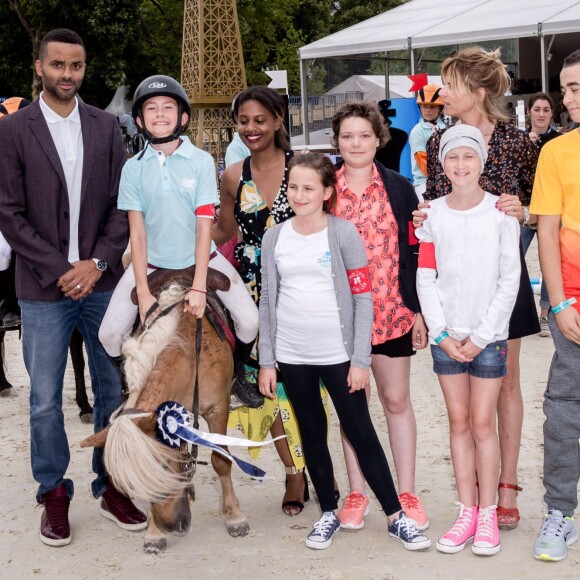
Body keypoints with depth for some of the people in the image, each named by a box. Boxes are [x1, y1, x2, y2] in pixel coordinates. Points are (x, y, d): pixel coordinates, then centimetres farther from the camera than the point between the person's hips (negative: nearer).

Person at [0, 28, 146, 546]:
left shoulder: (106, 127, 6)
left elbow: (121, 206, 4)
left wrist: (97, 262, -9)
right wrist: (60, 270, -11)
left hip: (101, 282, 3)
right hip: (45, 289, -2)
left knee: (114, 391, 10)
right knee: (45, 400, 4)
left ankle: (112, 488, 23)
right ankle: (54, 495, 19)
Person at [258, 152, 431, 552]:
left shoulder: (344, 233, -5)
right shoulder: (274, 238, 5)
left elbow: (363, 298, -5)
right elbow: (268, 301, 8)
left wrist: (361, 360, -9)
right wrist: (266, 361, 5)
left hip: (338, 353, -3)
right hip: (291, 355, 3)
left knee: (361, 432, 1)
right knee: (312, 433, 12)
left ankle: (396, 516, 10)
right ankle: (329, 513, 24)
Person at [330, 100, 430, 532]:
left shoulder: (399, 188, 3)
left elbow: (415, 250, 3)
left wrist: (420, 309, -1)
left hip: (393, 311, 0)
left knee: (397, 400, 6)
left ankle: (407, 493, 16)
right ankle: (357, 493, 20)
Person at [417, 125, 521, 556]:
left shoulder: (501, 213, -3)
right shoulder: (432, 214, 4)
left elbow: (509, 280, -5)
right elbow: (425, 279, 3)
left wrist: (481, 336, -9)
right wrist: (442, 334, -5)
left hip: (489, 335, -2)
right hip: (447, 336, 2)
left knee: (482, 423, -1)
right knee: (459, 422, 7)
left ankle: (488, 514, 9)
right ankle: (467, 512, 15)